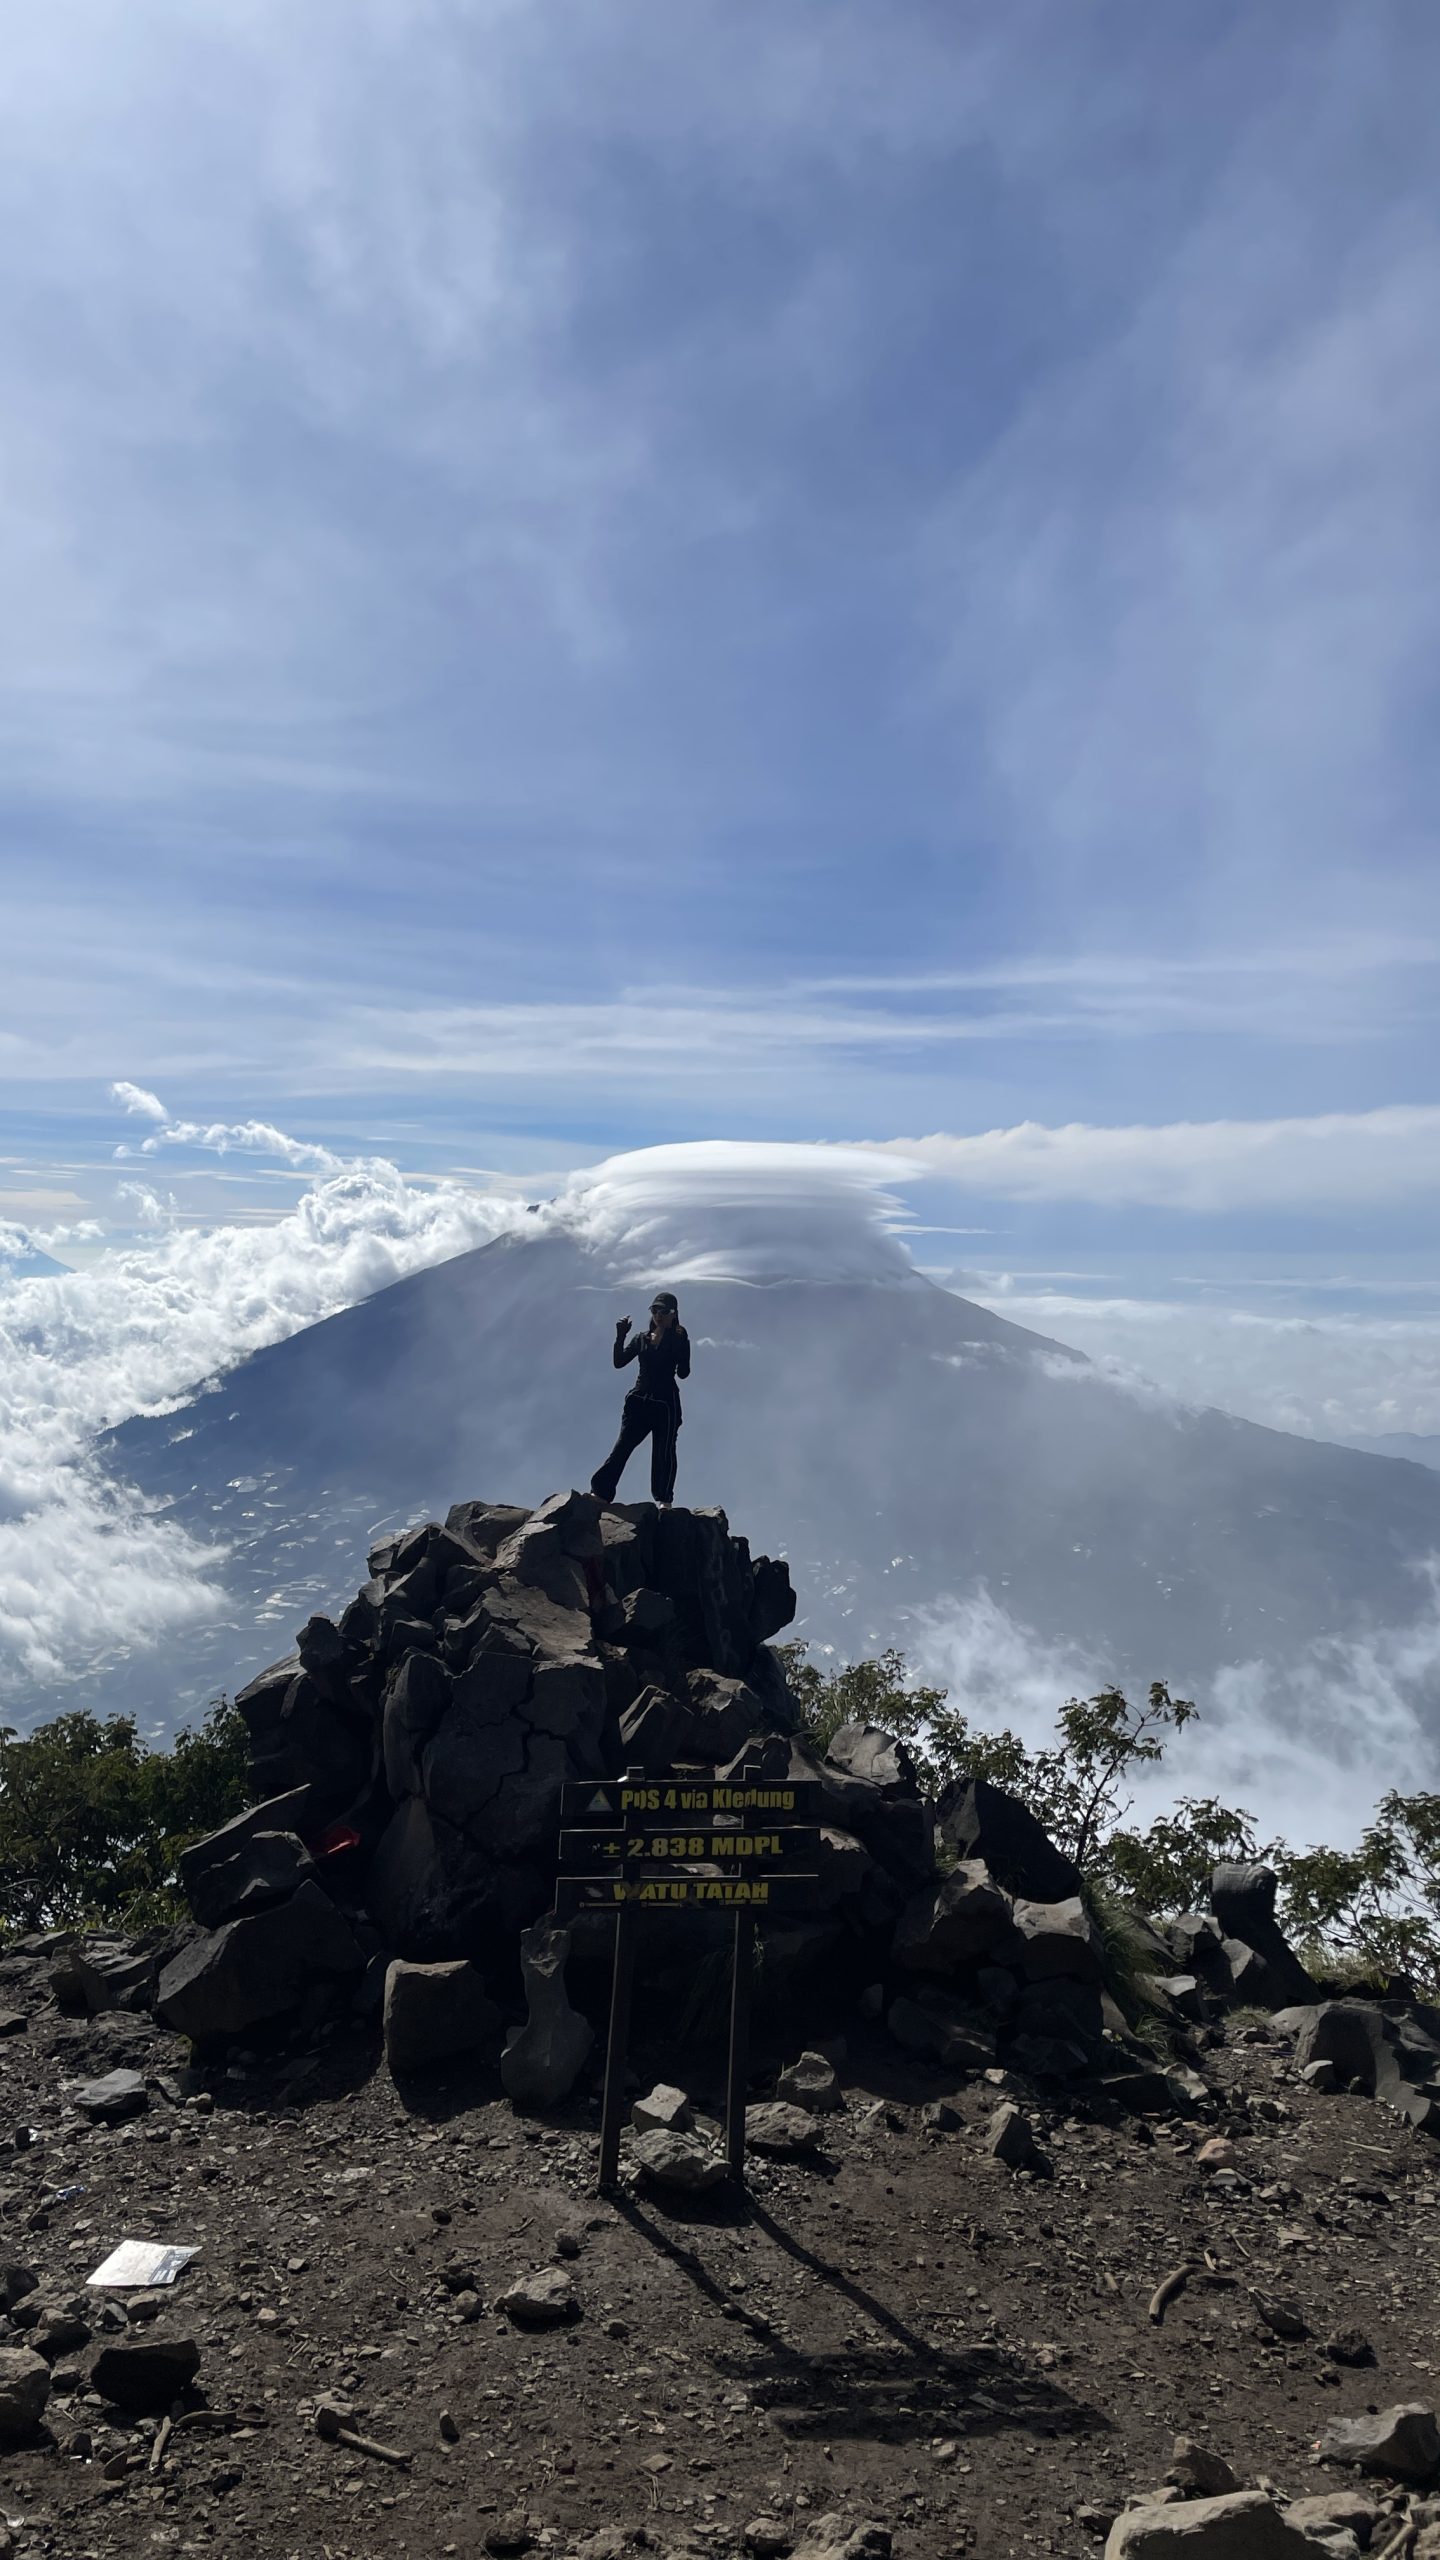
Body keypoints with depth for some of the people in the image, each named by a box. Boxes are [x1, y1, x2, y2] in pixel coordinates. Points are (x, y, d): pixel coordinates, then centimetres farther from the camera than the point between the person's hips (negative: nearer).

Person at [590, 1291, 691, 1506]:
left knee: (663, 1451, -5)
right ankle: (600, 1492, -11)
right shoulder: (641, 1339, 14)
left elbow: (683, 1373, -6)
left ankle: (664, 1500, -6)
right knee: (623, 1446, -5)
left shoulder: (678, 1341, 4)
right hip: (639, 1400, 3)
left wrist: (682, 1342, -17)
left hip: (665, 1402, -3)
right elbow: (619, 1362, 5)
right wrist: (620, 1337, -8)